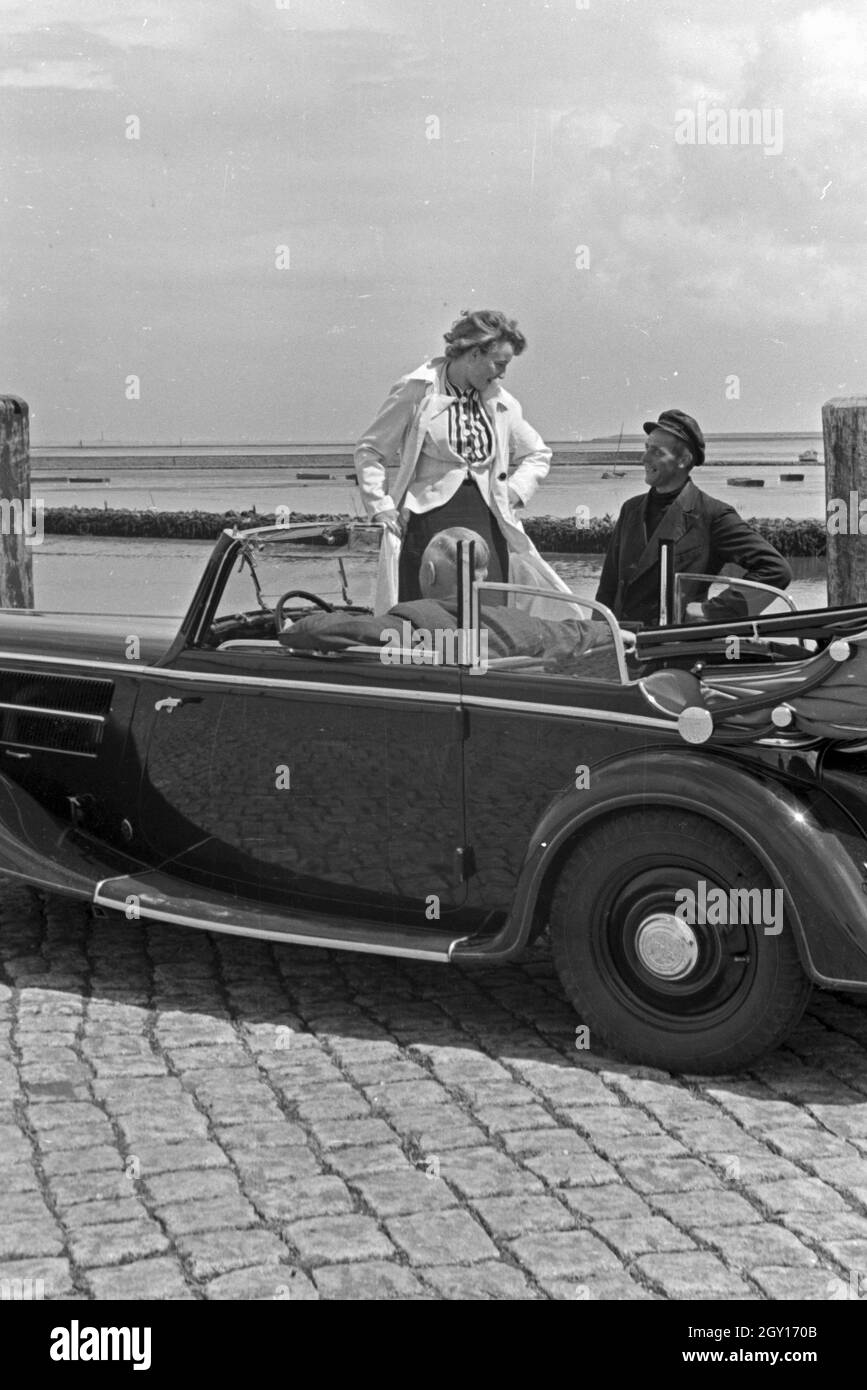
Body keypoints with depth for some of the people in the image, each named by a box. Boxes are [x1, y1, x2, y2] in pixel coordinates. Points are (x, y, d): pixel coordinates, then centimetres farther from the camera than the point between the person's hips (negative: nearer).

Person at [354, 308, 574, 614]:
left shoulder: (501, 403, 11)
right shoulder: (416, 392, -2)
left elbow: (538, 454, 25)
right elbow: (370, 451, 4)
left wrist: (514, 492, 9)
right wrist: (382, 508, -4)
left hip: (486, 523, 4)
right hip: (428, 518, -4)